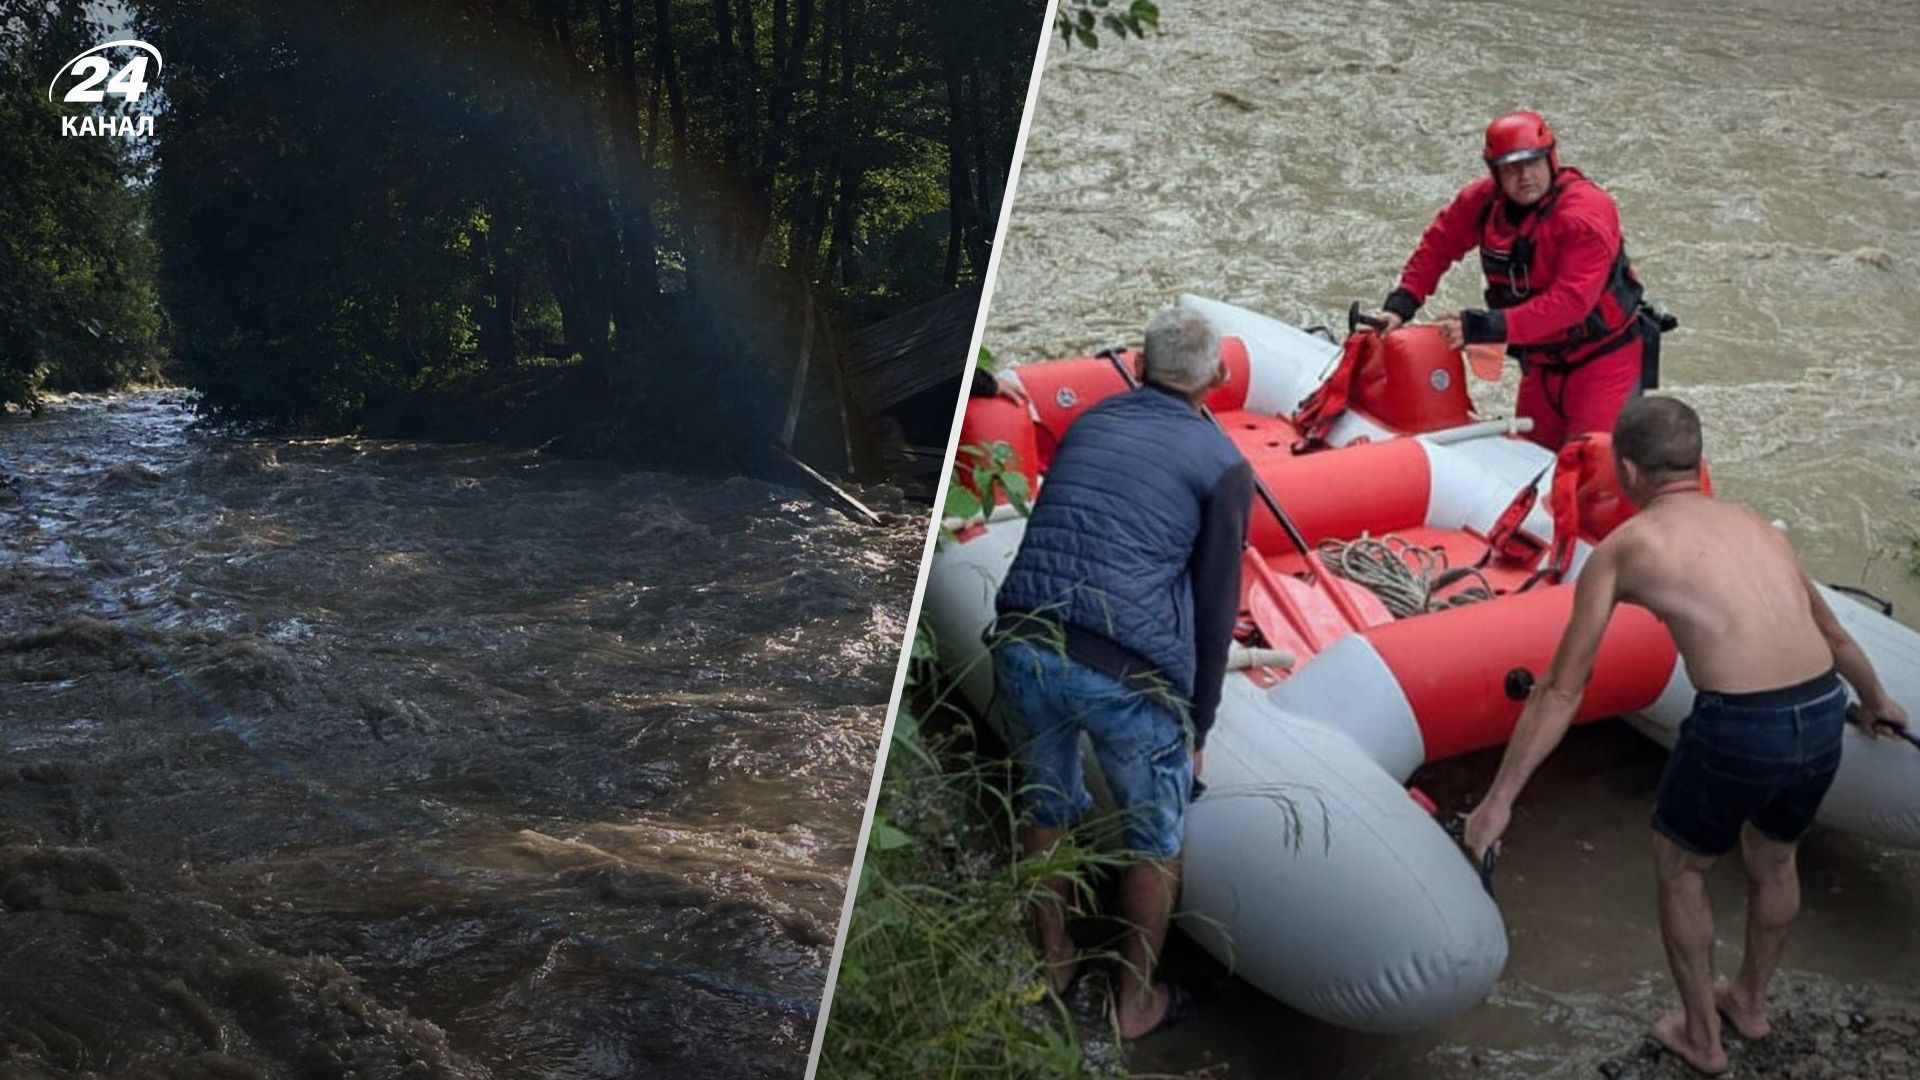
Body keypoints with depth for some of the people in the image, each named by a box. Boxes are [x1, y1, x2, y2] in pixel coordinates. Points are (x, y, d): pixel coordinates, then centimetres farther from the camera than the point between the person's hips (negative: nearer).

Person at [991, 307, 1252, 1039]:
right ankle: (1136, 1001, 35)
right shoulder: (1223, 466, 3)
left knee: (1046, 809, 28)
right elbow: (1213, 610, 3)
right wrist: (1198, 728, 13)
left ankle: (1054, 960, 47)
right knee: (1155, 840, 20)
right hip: (1127, 674, -4)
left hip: (1021, 648, 5)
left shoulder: (1088, 423, 17)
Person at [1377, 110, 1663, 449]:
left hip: (1603, 356, -7)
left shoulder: (1587, 212, -25)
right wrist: (1401, 304, -5)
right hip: (1543, 363, 7)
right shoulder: (1483, 199, -6)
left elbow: (1571, 301, -34)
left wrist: (1490, 327, -38)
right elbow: (1438, 244, 8)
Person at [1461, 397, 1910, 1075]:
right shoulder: (1754, 525, 18)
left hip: (1739, 728, -6)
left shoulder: (1621, 548, 2)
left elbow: (1561, 693, -1)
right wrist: (1876, 700, 53)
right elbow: (1833, 634, 33)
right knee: (1773, 860, 32)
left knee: (1678, 867, 23)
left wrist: (1499, 800, 3)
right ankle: (1750, 1001, 54)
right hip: (1824, 717, 6)